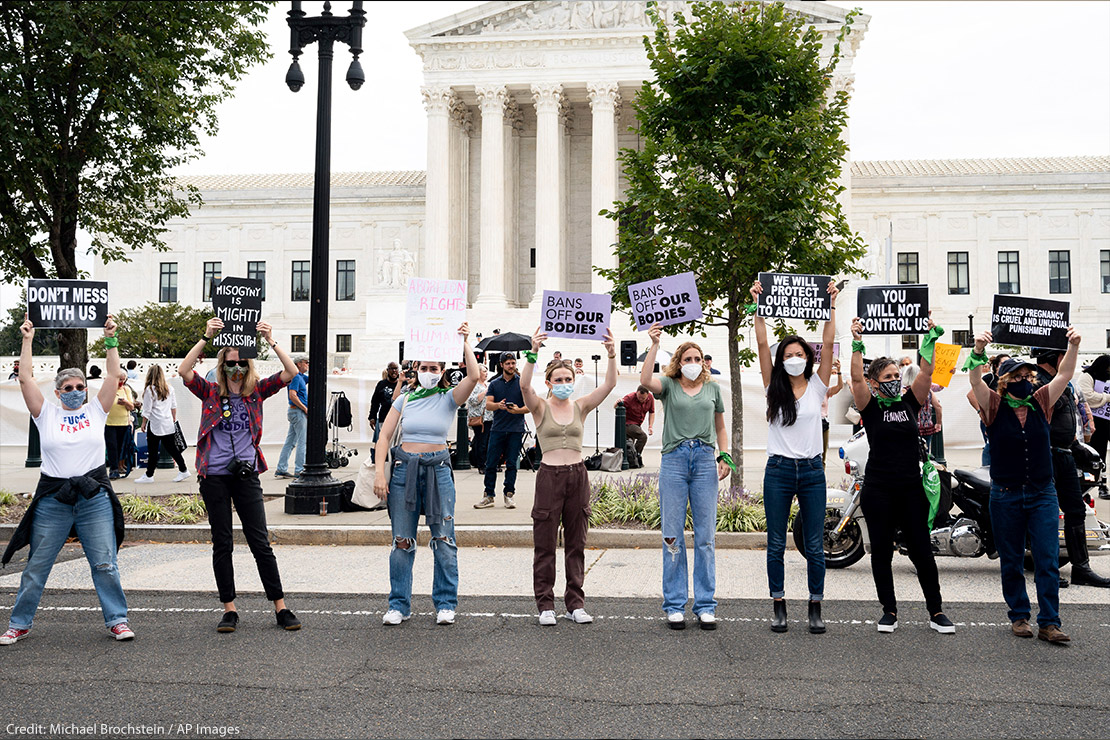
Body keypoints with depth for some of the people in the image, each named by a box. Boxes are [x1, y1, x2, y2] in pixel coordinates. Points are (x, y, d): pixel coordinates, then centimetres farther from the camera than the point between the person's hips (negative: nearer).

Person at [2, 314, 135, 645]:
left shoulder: (96, 410, 8)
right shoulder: (46, 413, 6)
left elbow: (114, 375, 1)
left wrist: (110, 340, -1)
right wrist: (27, 339, -1)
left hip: (94, 497, 0)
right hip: (53, 499, 0)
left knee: (104, 564, 2)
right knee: (36, 566, 8)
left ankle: (117, 619, 12)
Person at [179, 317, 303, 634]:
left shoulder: (256, 391, 6)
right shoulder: (210, 392, 4)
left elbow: (291, 373, -5)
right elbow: (184, 371, -11)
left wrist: (271, 341, -13)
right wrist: (205, 338, -16)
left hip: (247, 474, 0)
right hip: (214, 476, 0)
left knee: (260, 542, 0)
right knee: (222, 544, 6)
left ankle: (280, 607, 6)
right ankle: (229, 610, 14)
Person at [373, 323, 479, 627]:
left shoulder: (449, 398, 3)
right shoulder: (405, 399, 8)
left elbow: (474, 377, -16)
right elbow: (384, 436, 5)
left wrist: (464, 342, -11)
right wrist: (379, 472, -5)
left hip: (438, 469, -2)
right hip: (404, 468, 2)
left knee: (443, 539, 0)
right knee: (402, 541, 5)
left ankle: (445, 604, 12)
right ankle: (399, 605, 15)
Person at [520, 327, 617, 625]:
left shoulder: (581, 407, 8)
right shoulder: (540, 407, 1)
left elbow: (609, 384, -4)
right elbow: (524, 386, -19)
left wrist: (612, 354, -20)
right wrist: (533, 353, -32)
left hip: (578, 477, 3)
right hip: (549, 476, -3)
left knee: (576, 543, 8)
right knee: (545, 544, 1)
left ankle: (575, 603, 17)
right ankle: (545, 605, 10)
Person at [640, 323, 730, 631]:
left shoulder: (712, 389, 16)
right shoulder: (668, 385, 7)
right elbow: (645, 380, -16)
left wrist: (725, 456, 9)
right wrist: (654, 345, -18)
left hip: (705, 461, 2)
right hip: (674, 459, -2)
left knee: (706, 537, 3)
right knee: (673, 536, 1)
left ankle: (705, 605, 11)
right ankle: (674, 605, 9)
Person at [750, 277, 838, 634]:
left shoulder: (817, 386, 6)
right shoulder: (774, 388, 5)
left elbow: (828, 344, -3)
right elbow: (762, 343, -3)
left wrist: (831, 305, -7)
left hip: (812, 470, 0)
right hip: (779, 470, 0)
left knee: (815, 545, 4)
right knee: (776, 545, 3)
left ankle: (815, 609, 13)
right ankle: (779, 607, 13)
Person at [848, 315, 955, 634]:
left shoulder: (909, 402, 9)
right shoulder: (870, 406, 0)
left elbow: (926, 372, -1)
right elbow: (856, 377, -15)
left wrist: (930, 339, -8)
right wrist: (857, 344, -22)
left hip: (911, 488, 2)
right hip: (878, 490, -2)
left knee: (922, 550, 5)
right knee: (882, 551, 5)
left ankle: (936, 612, 12)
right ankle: (889, 610, 16)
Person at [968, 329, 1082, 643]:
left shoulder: (1041, 402, 6)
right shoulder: (995, 406, -3)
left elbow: (1063, 375, 2)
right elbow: (976, 381, -18)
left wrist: (1073, 346, -14)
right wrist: (978, 351, -34)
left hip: (1042, 494, 2)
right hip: (1005, 496, -2)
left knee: (1048, 560, -3)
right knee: (1011, 562, 8)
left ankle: (1049, 623, 0)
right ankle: (1019, 617, 22)